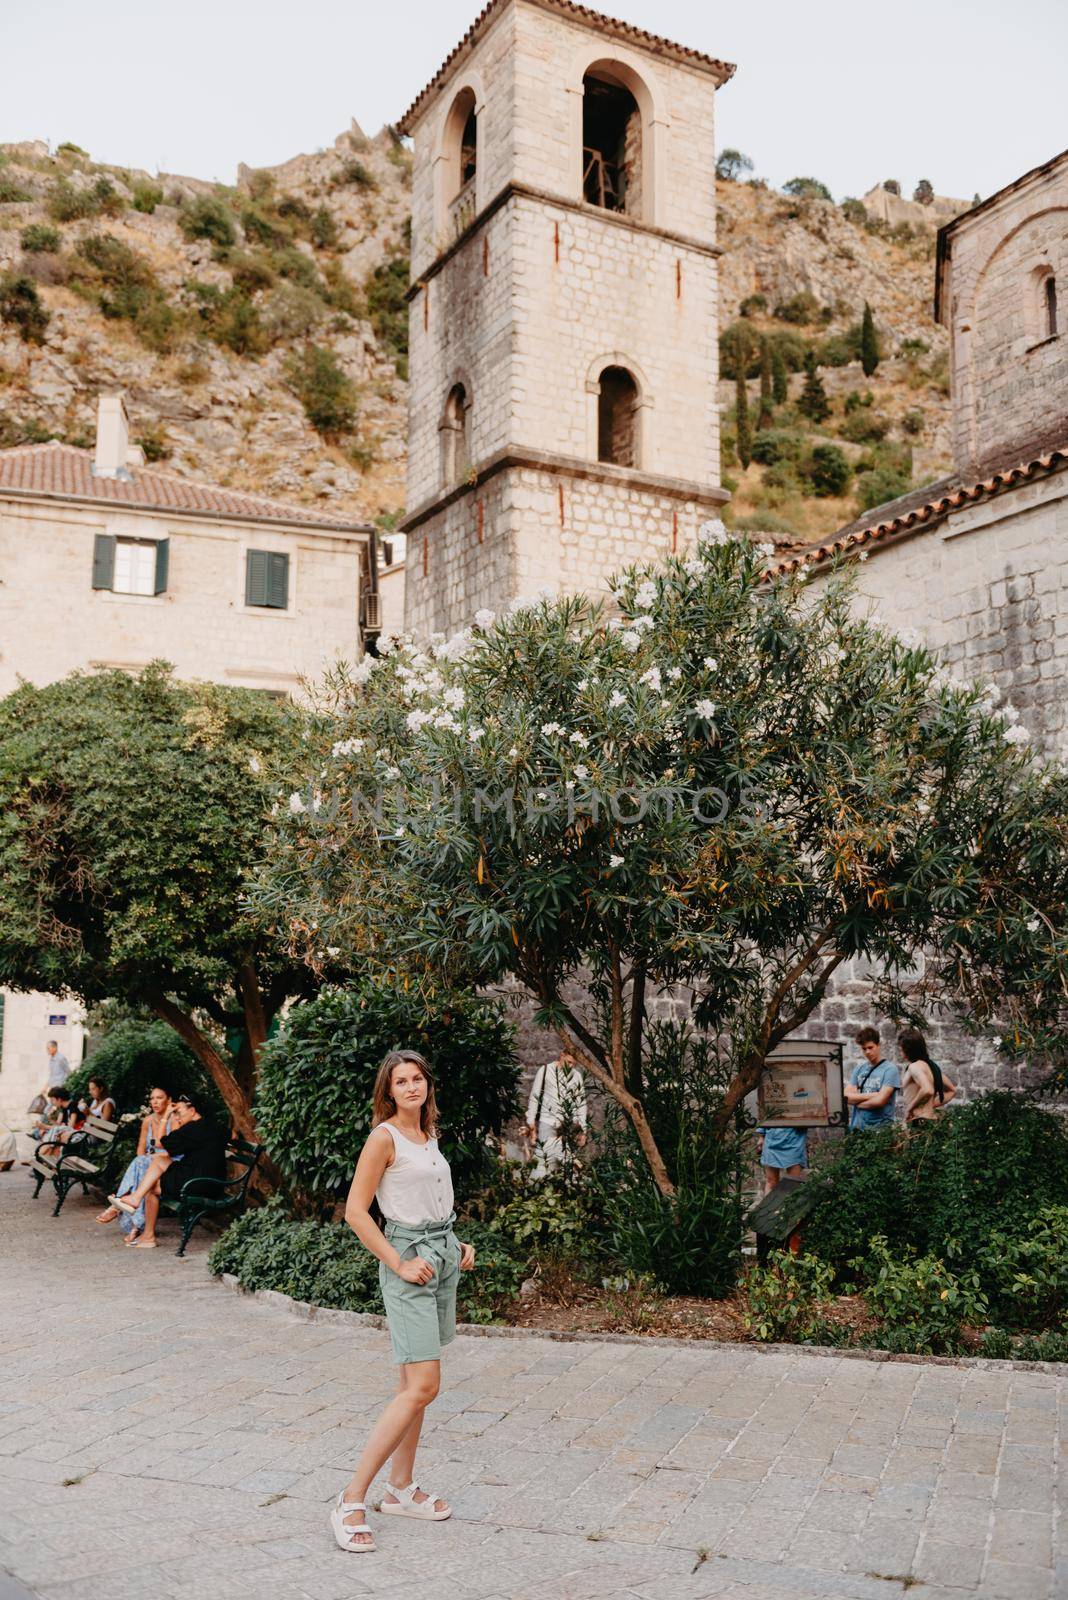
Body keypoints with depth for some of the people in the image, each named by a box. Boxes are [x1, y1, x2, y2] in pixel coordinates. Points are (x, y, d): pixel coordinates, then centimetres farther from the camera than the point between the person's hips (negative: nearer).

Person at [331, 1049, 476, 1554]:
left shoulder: (429, 1135, 12)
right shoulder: (384, 1137, -12)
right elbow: (355, 1212, -15)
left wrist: (458, 1245, 11)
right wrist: (399, 1264, -17)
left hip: (444, 1255, 8)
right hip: (408, 1256, -8)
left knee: (415, 1383, 12)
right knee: (423, 1386, -13)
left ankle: (401, 1488, 22)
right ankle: (351, 1501, -7)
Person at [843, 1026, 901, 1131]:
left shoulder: (890, 1069, -6)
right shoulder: (859, 1068, 11)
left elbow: (880, 1101, -15)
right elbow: (846, 1097, 1)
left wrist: (856, 1100, -2)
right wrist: (871, 1095, -11)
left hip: (880, 1128, -5)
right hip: (856, 1128, 5)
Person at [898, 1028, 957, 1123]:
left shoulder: (914, 1066, -12)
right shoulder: (930, 1065, 15)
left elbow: (927, 1090, -29)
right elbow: (952, 1090, 25)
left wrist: (910, 1107, -16)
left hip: (920, 1121, -9)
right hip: (931, 1119, 9)